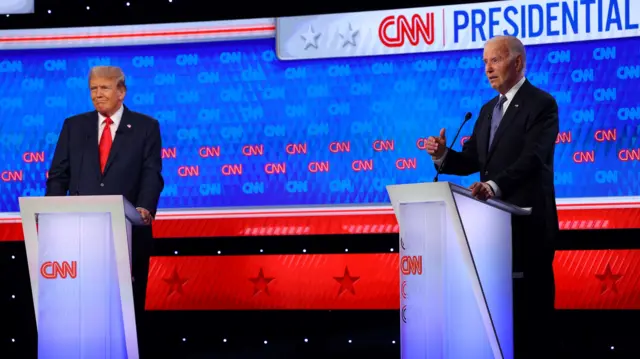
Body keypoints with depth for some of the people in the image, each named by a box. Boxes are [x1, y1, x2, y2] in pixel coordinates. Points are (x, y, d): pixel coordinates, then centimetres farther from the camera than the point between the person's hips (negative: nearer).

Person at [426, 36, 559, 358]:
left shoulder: (541, 104, -8)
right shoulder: (488, 109, 17)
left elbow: (532, 159, -21)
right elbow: (471, 161, 14)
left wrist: (494, 186, -35)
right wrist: (442, 155, -7)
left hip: (527, 220, -8)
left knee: (530, 301, -4)